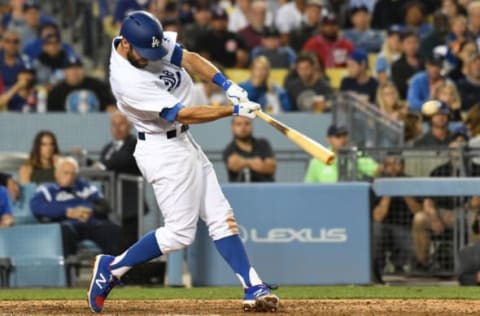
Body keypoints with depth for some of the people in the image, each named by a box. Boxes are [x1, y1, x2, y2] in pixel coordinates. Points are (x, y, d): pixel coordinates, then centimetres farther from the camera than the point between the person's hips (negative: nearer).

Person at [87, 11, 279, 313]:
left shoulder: (151, 42, -5)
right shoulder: (127, 80, -28)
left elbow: (188, 59, -3)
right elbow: (184, 114, -26)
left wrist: (227, 84, -19)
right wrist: (234, 110, -26)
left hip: (182, 142, 9)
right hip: (163, 150, -9)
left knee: (221, 217, 6)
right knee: (180, 232, -6)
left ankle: (253, 288, 6)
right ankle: (112, 268, 7)